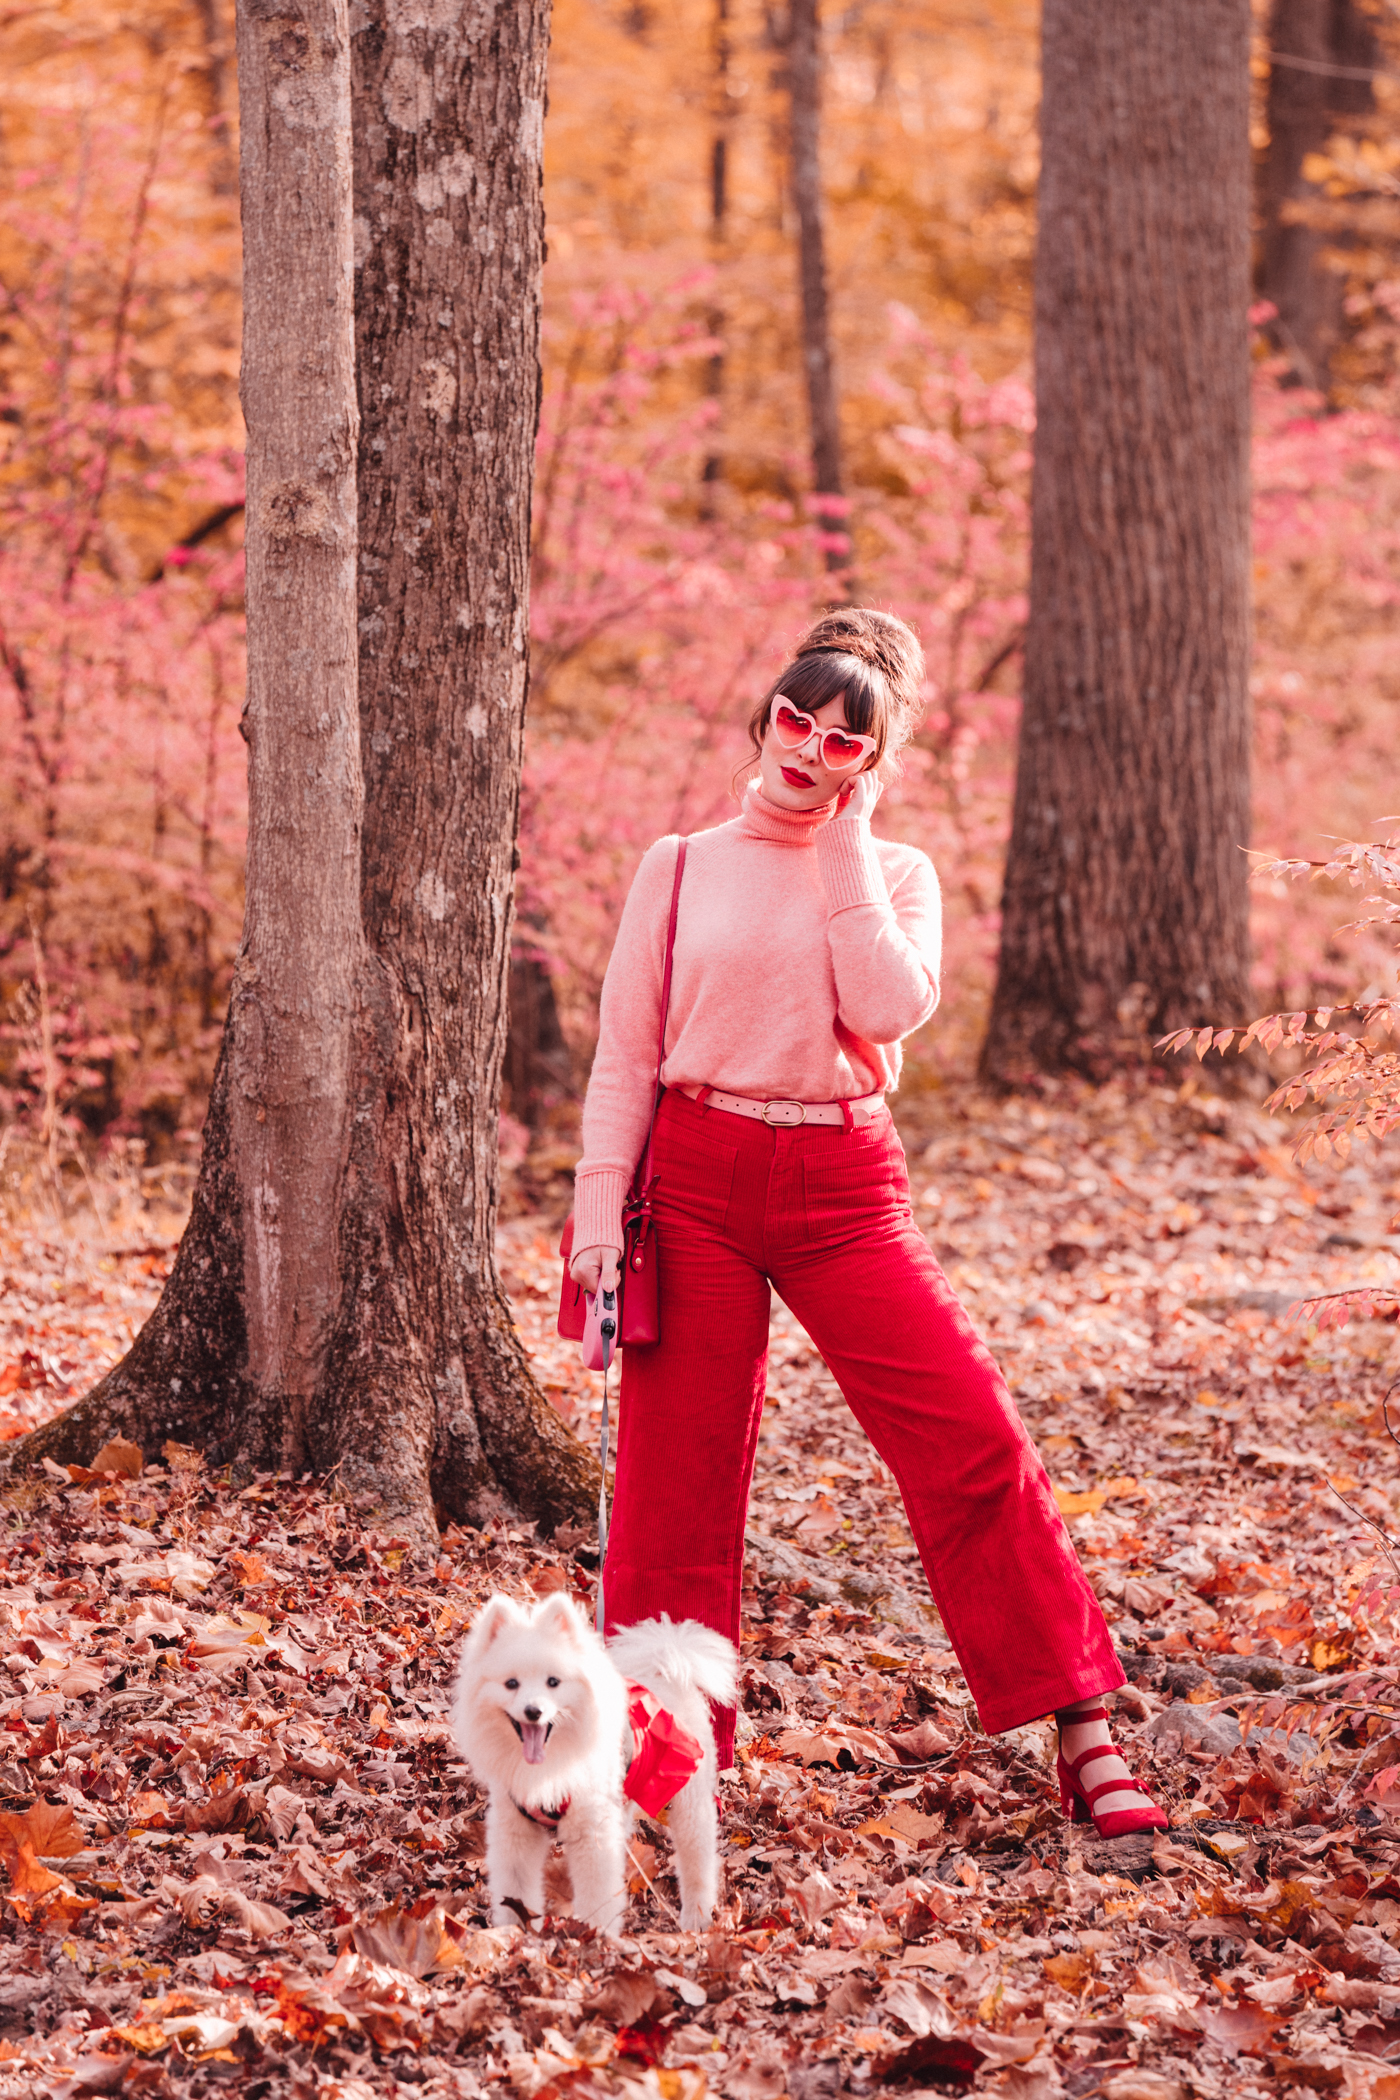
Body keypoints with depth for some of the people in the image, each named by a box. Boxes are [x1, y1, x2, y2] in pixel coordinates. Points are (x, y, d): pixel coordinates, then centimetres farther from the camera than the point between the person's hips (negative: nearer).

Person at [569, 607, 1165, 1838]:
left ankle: (1083, 1737, -5)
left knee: (975, 1437, -10)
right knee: (679, 1472, 1)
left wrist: (846, 842, -7)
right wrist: (599, 1214, -3)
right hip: (697, 1179, 0)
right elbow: (624, 1057, 6)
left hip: (842, 1185, 0)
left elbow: (890, 1010, -13)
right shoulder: (680, 869, 7)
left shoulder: (897, 876, 8)